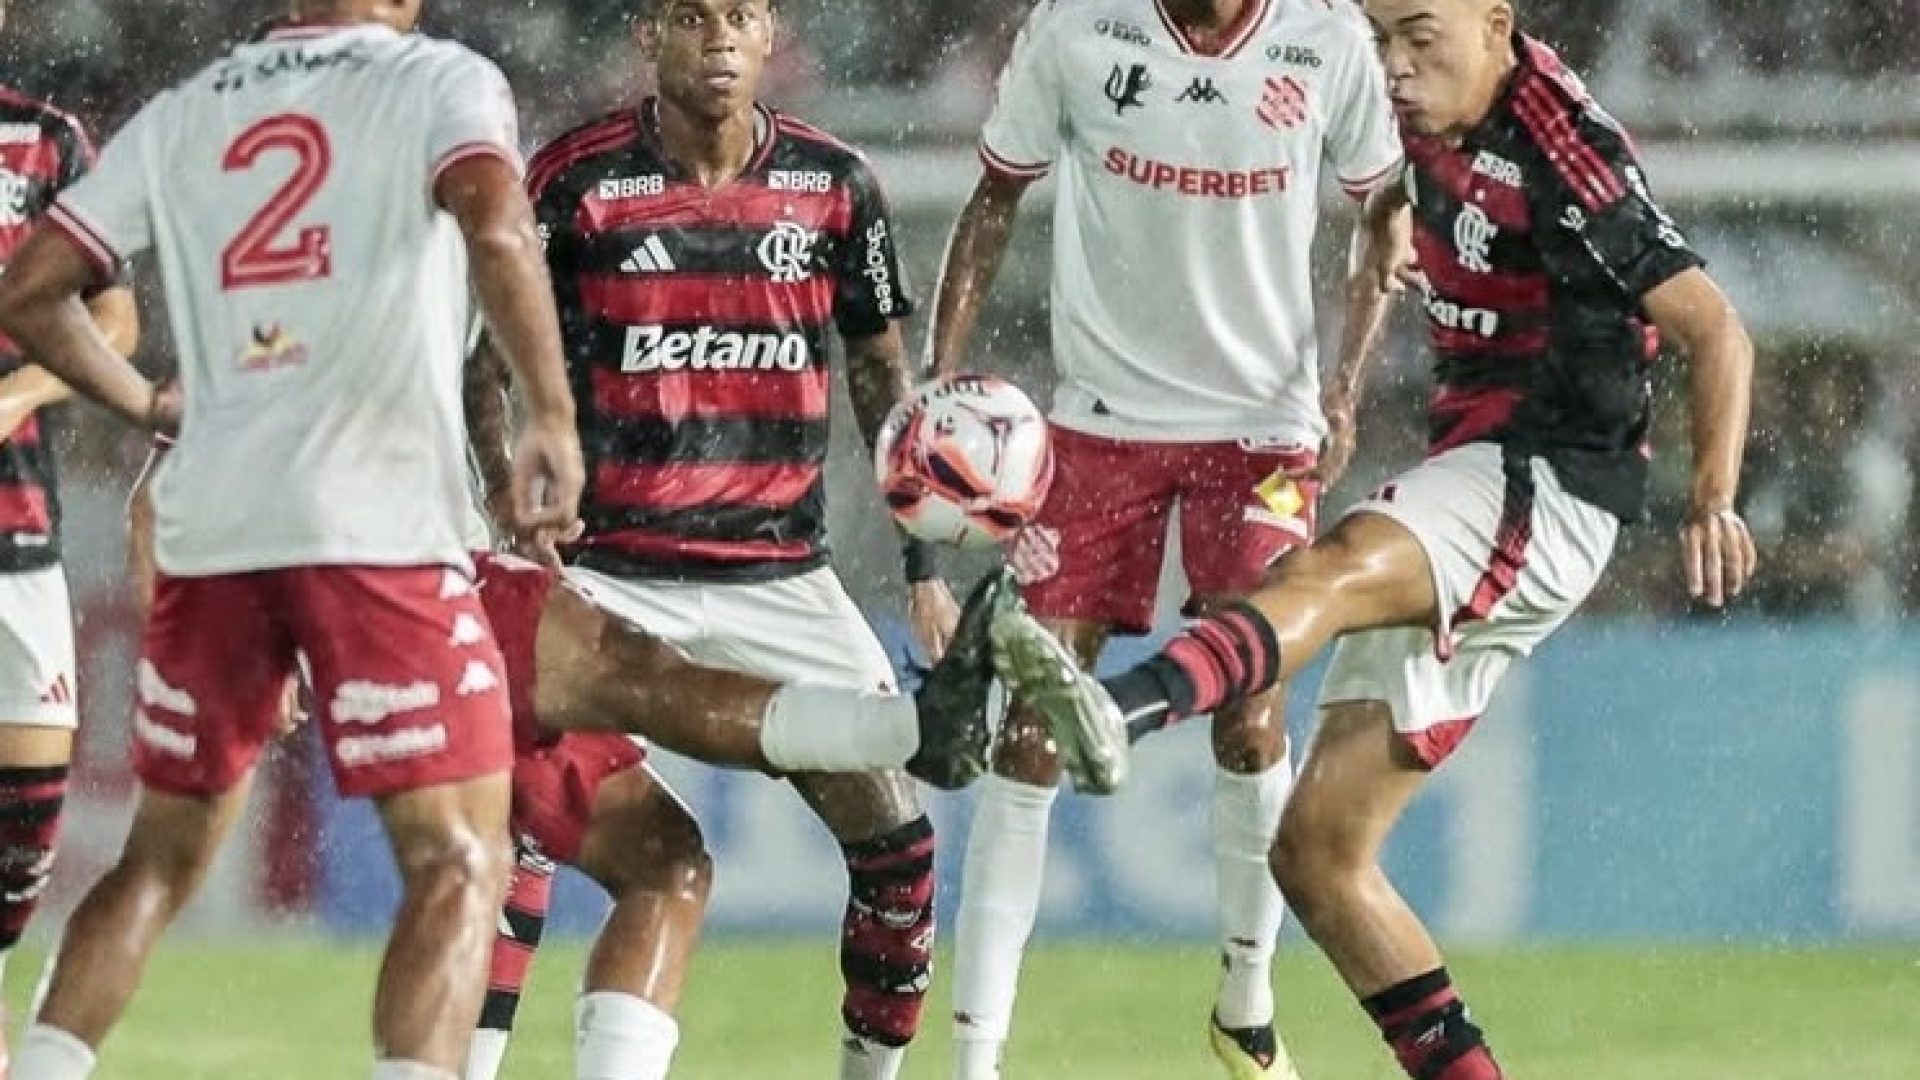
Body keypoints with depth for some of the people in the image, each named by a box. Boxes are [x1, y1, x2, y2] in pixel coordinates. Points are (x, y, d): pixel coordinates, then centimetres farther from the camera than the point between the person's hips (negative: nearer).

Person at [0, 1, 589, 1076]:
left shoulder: (179, 116, 16)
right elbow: (496, 227, -18)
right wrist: (554, 414, -12)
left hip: (208, 529, 5)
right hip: (374, 527, -5)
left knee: (162, 860, 19)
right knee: (460, 863, -1)